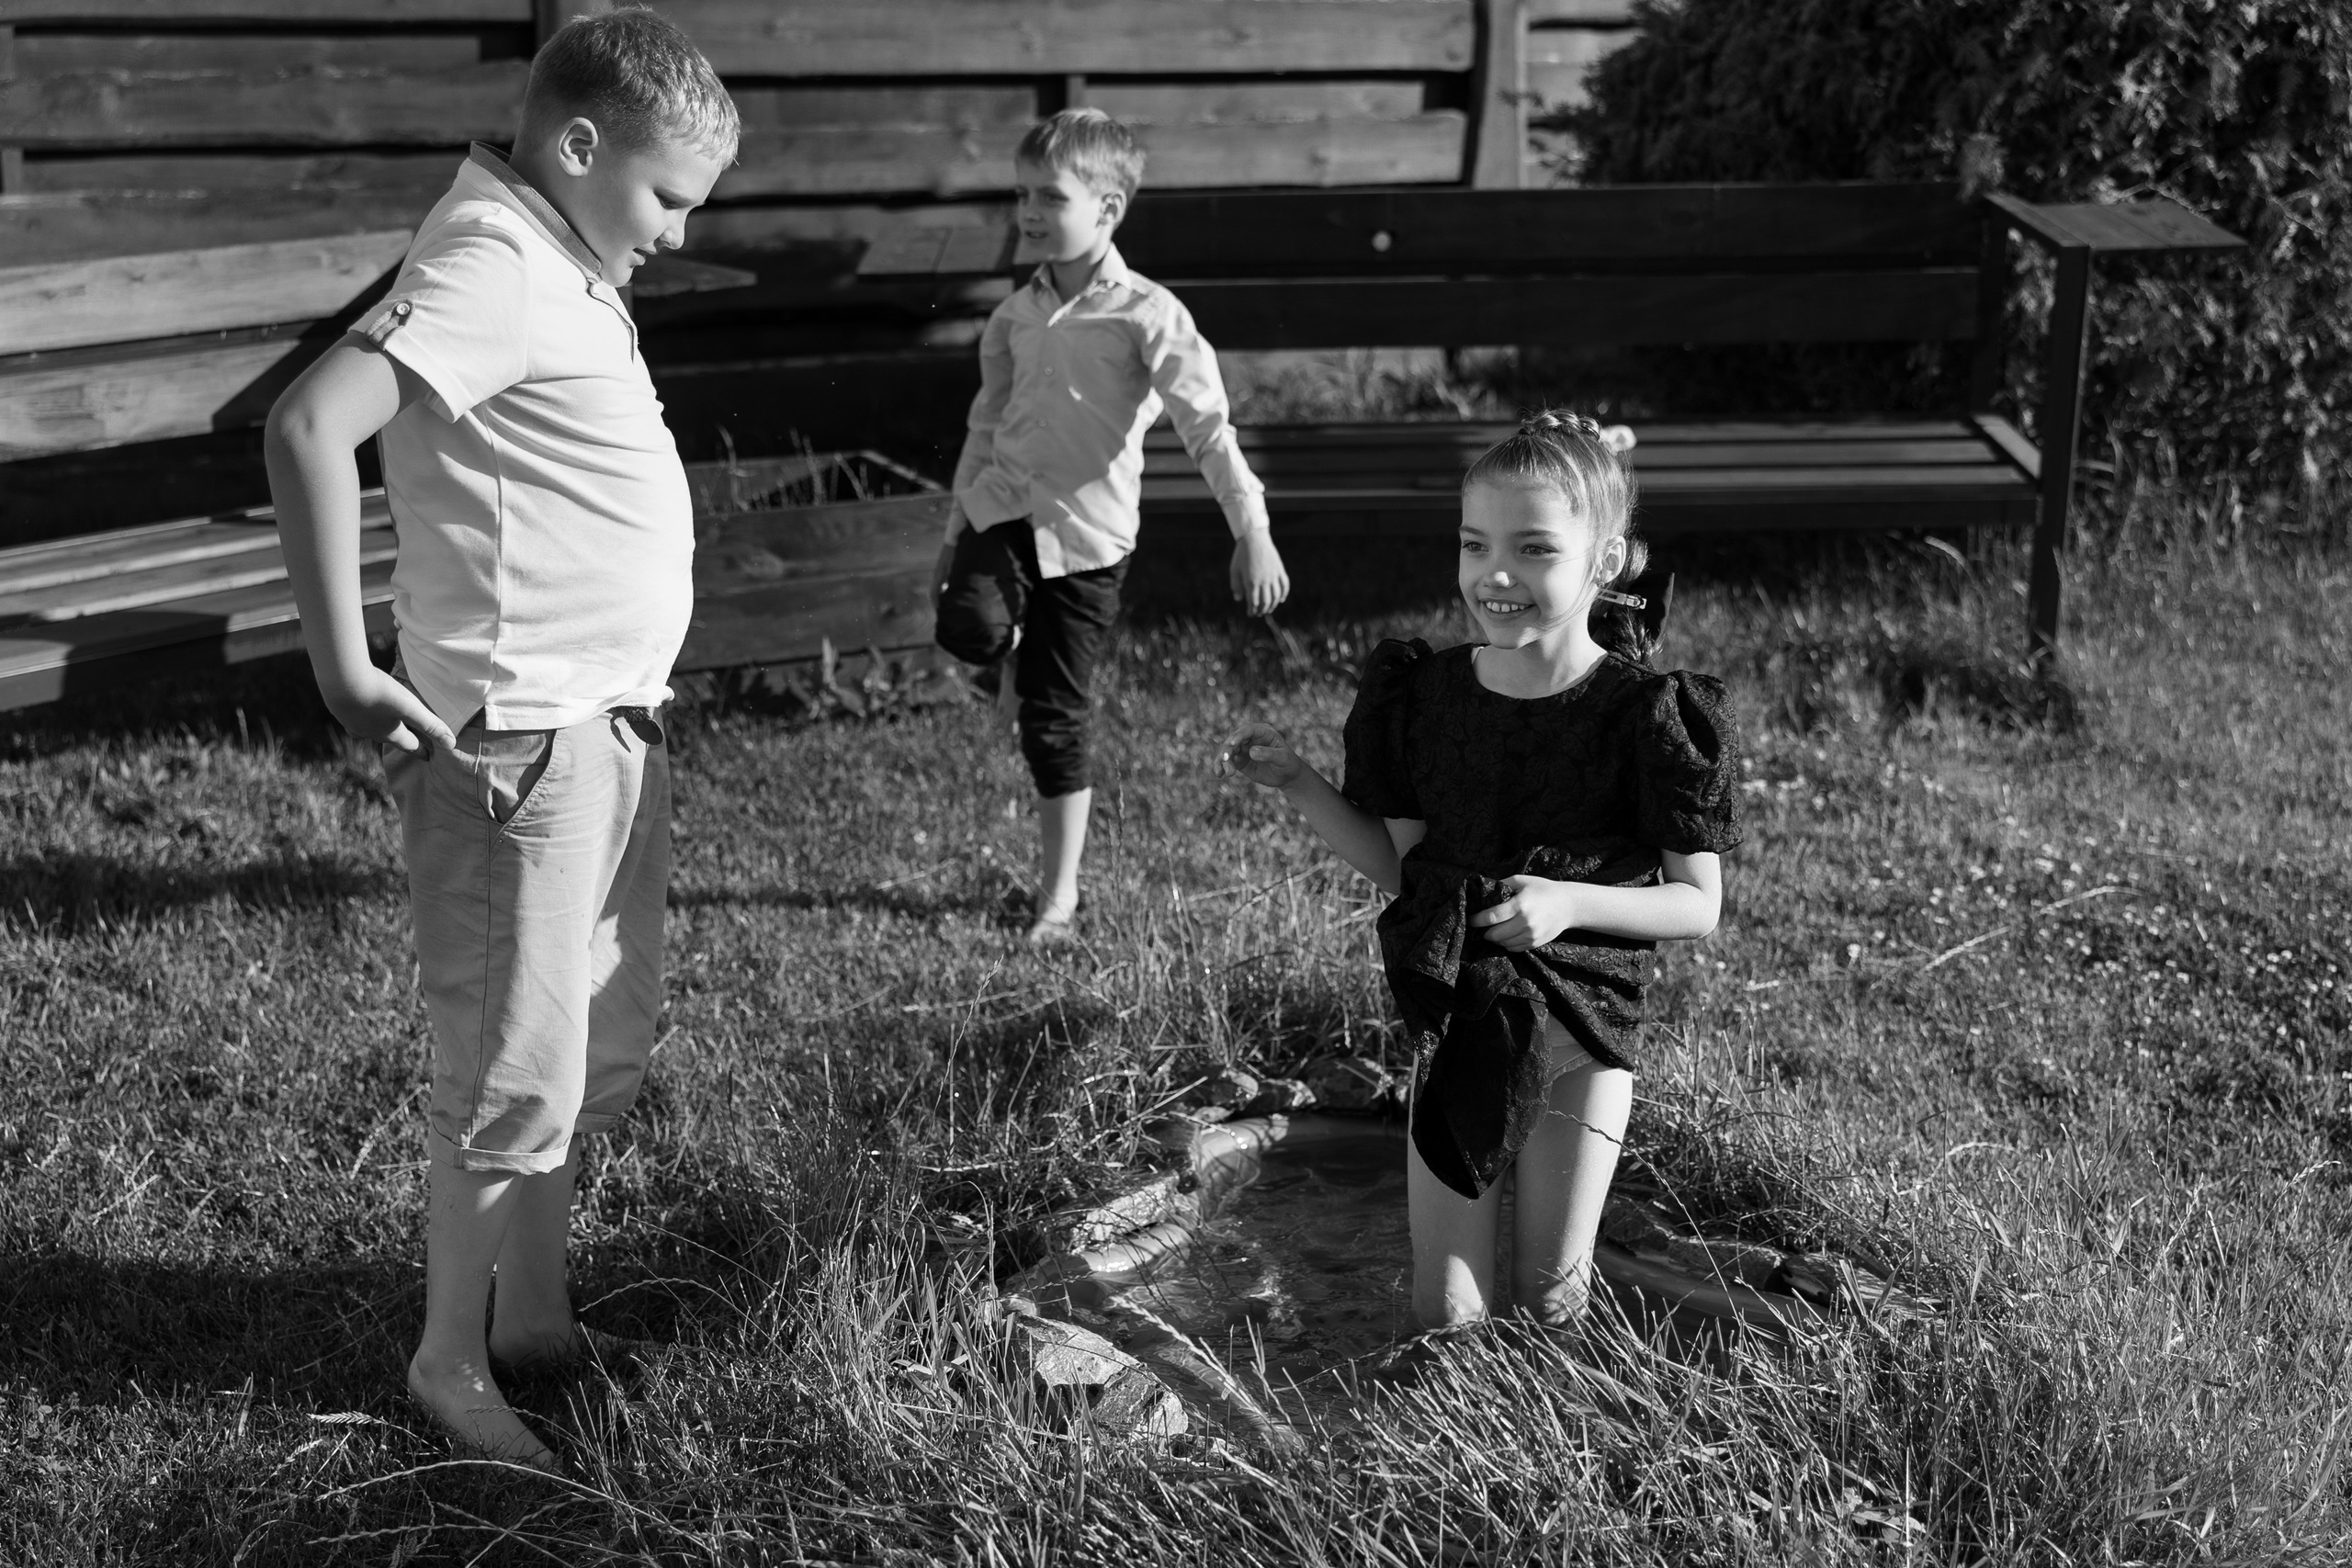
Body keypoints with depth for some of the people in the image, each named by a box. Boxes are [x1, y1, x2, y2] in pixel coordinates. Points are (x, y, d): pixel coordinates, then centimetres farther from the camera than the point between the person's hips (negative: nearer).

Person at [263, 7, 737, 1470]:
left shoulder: (561, 262, 11)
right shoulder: (494, 266, -18)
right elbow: (311, 425, -31)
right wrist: (347, 671, -25)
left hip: (615, 728, 10)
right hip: (525, 744, -10)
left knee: (602, 1053, 19)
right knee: (518, 1074, 1)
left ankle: (537, 1318, 33)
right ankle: (450, 1361, 18)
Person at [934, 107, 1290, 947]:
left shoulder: (1145, 314, -7)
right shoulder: (1014, 316, 9)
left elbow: (1207, 424, -12)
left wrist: (1251, 531, -20)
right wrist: (954, 538, 19)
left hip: (1087, 531, -4)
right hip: (1003, 507, 4)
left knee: (1055, 717, 0)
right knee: (965, 627, -28)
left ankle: (1058, 895, 13)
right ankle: (1008, 639, 11)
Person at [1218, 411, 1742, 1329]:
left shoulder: (1646, 714, -14)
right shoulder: (1424, 696, -3)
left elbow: (1699, 903, -10)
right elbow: (1400, 867, 5)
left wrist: (1569, 901, -26)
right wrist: (1297, 785, -7)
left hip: (1581, 1020, -2)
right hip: (1453, 1015, 3)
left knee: (1548, 1305, 5)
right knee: (1445, 1318, 4)